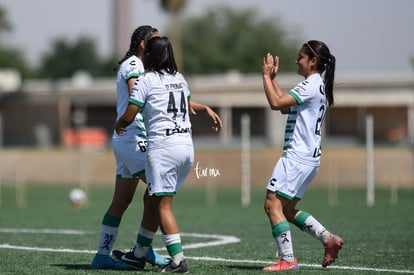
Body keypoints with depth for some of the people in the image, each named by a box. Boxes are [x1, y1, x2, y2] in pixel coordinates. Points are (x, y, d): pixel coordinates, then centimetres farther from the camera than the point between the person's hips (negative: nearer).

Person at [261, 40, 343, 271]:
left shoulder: (311, 85, -14)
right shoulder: (318, 85, 18)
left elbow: (276, 103, -20)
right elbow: (285, 107, 24)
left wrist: (266, 76, -8)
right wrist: (273, 78, 22)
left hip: (298, 156, -10)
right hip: (308, 157, 10)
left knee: (273, 204, -11)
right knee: (287, 210, 15)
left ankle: (287, 259, -13)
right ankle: (329, 239, 14)